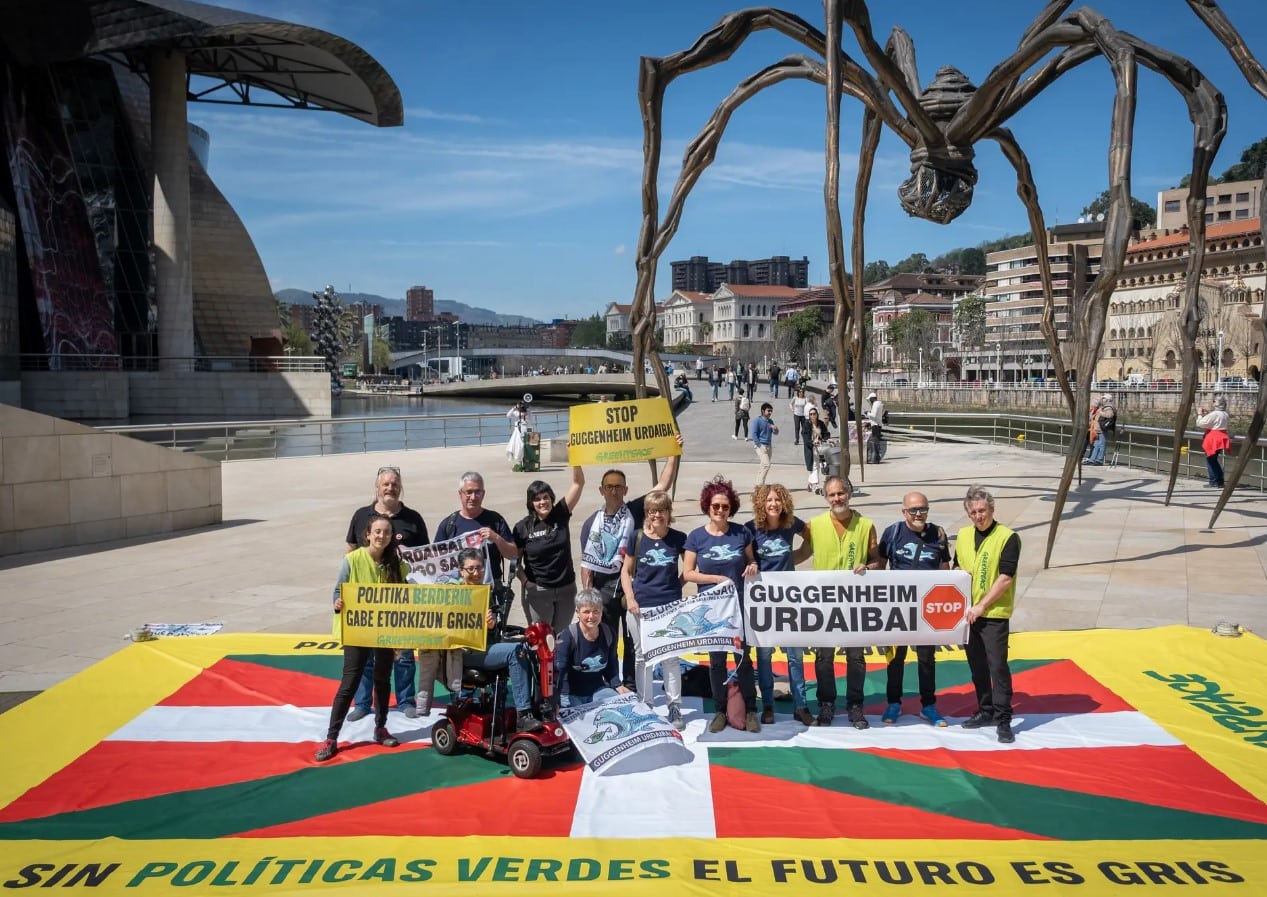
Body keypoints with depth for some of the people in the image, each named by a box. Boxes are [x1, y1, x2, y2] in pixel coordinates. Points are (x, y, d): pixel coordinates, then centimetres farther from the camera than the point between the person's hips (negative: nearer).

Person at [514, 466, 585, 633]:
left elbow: (578, 483, -8)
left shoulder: (560, 515, -2)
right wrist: (525, 581, -12)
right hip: (537, 591, -2)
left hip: (566, 588, 2)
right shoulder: (523, 527, -4)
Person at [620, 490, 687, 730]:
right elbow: (626, 571, 5)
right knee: (642, 656, 9)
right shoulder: (636, 537, -1)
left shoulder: (679, 538, -1)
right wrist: (630, 598, -5)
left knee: (670, 657, 3)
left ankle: (674, 708, 11)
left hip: (670, 606, 0)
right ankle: (644, 706, 20)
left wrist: (677, 585, -1)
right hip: (640, 607, 1)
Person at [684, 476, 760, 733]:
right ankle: (720, 710, 20)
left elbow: (750, 560, 14)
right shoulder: (696, 536, -3)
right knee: (716, 659, 8)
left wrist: (753, 566, -9)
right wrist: (717, 578, -14)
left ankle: (750, 710, 17)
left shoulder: (741, 533, 0)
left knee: (743, 657, 4)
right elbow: (687, 573, -3)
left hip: (740, 605, 0)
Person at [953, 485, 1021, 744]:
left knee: (997, 666, -6)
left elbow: (1005, 578, -14)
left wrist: (981, 606, -16)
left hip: (994, 614, -6)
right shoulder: (963, 535, 9)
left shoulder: (1007, 538, -10)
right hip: (968, 613, 6)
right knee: (977, 666, 13)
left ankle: (1003, 720, 1)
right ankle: (986, 711, 26)